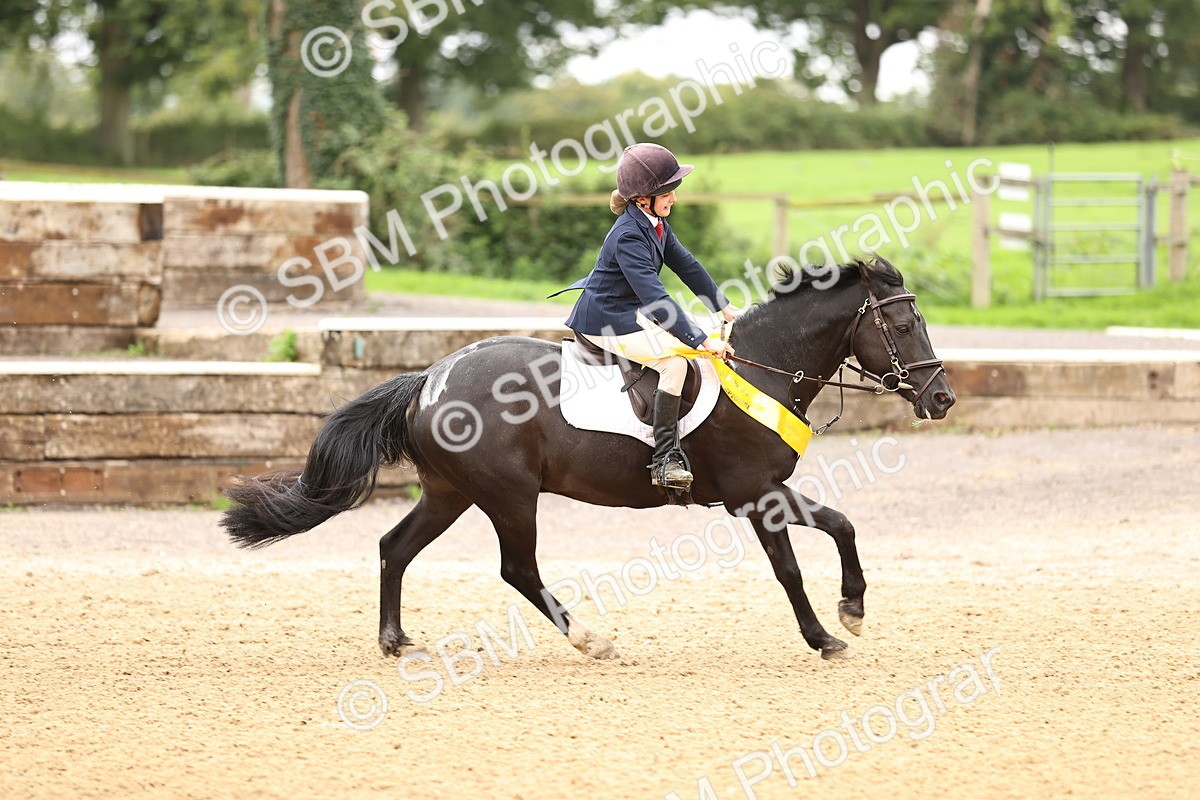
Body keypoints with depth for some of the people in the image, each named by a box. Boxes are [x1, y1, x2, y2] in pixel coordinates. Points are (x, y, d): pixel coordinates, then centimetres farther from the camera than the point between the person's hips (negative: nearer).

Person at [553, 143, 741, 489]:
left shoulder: (656, 224, 3)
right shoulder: (628, 237, -28)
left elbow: (687, 265, 13)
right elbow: (655, 298, -34)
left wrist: (725, 308, 9)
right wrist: (702, 341, -35)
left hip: (632, 314, 11)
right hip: (606, 323, -11)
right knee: (675, 359, -26)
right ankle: (665, 460, -27)